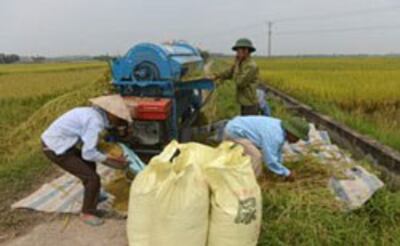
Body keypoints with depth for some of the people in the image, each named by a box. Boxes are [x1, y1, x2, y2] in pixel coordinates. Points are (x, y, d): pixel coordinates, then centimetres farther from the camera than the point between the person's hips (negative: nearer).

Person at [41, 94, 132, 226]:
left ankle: (90, 207, 38)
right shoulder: (95, 121, -22)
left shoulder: (94, 114, 7)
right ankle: (87, 213, 15)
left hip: (54, 141, 10)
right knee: (92, 178, -5)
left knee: (90, 166, 23)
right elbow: (88, 153, -23)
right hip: (55, 148, -10)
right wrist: (109, 159, -12)